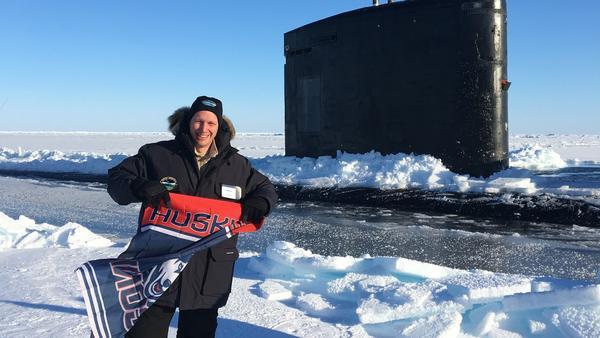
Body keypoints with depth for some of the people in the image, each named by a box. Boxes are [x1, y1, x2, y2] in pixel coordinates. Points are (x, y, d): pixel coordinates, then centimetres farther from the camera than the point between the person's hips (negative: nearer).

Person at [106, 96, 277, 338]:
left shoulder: (236, 165, 6)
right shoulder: (156, 155, -1)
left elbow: (264, 188, 18)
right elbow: (117, 177, 1)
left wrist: (260, 203, -6)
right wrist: (140, 188, -20)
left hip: (209, 275, 2)